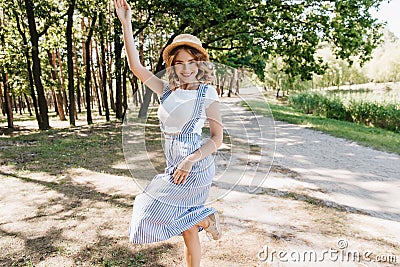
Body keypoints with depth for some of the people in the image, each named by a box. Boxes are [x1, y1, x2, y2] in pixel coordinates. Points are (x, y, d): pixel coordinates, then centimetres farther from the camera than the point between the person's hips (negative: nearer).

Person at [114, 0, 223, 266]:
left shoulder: (207, 93, -7)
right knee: (188, 232, 14)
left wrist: (189, 161, -20)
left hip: (196, 167, -5)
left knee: (152, 211, -5)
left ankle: (205, 218, 9)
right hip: (175, 167, 6)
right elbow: (136, 67, 2)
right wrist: (126, 24, -2)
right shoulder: (167, 91, 7)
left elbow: (217, 138, -9)